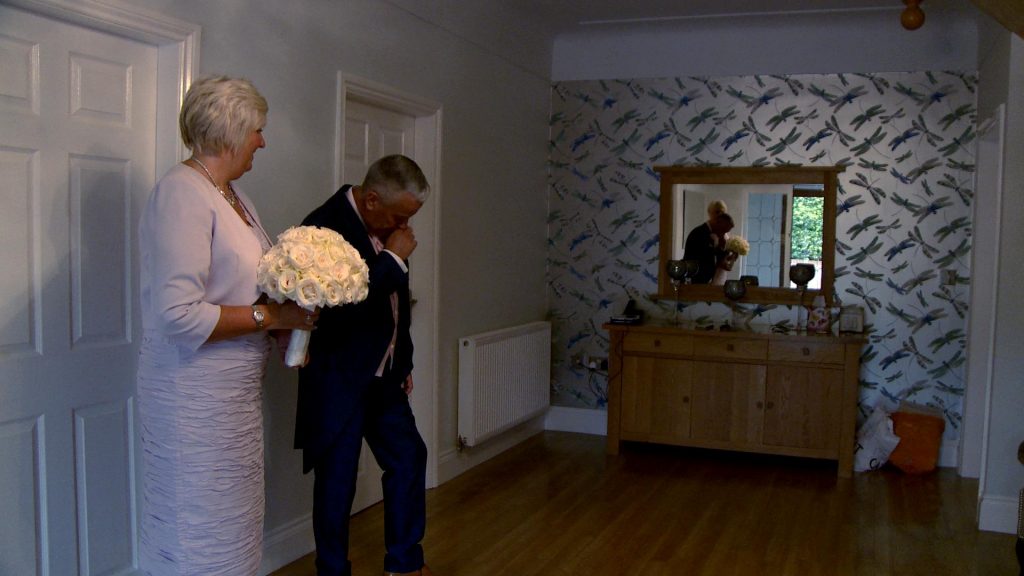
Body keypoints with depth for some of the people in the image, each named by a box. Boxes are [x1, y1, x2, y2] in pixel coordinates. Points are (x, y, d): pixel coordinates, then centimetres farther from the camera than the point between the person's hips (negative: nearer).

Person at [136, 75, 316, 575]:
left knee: (232, 524, 19)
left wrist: (288, 321, 3)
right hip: (195, 397, -9)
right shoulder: (182, 193, -18)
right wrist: (269, 316, -19)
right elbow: (179, 315, -26)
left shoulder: (231, 195, 11)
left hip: (235, 391, 9)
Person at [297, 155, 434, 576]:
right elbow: (339, 306, -30)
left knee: (408, 457, 13)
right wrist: (394, 260, -24)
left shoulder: (386, 227, 5)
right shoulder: (325, 226, -20)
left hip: (384, 375, 8)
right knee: (337, 478, 4)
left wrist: (403, 361, 19)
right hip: (339, 380, -8)